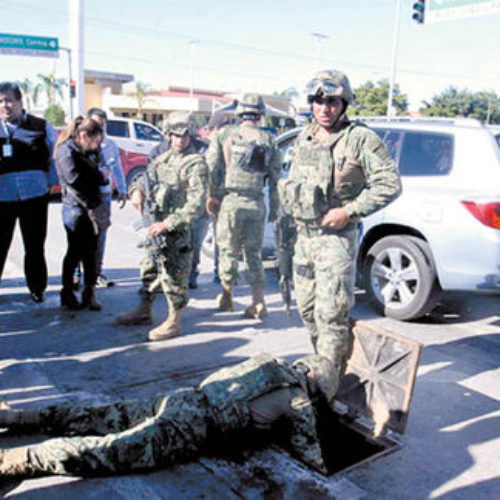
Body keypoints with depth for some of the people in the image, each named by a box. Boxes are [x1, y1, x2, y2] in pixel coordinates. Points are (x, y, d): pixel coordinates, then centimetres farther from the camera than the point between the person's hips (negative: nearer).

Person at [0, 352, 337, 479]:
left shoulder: (268, 361, 21)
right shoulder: (299, 401, 2)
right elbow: (309, 454, 10)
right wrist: (327, 473, 28)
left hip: (183, 398, 8)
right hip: (193, 429, -8)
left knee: (98, 418, 13)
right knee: (105, 452, -16)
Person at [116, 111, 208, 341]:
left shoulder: (196, 163, -12)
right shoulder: (163, 158, 12)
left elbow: (197, 203, -20)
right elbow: (145, 177, 22)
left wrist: (168, 224, -24)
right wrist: (136, 190, -4)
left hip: (177, 229, -8)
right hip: (155, 223, 8)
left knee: (173, 274, -1)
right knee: (150, 268, 18)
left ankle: (173, 322, 12)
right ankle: (144, 311, 35)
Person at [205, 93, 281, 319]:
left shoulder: (225, 134, 2)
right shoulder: (268, 140, 7)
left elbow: (211, 165, -7)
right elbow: (275, 176, 5)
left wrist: (211, 194, 1)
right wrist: (274, 208, 12)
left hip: (230, 200, -2)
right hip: (256, 204, 2)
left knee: (228, 250, 11)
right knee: (253, 253, 10)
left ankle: (226, 297, 22)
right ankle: (258, 303, 8)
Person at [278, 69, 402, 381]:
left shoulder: (360, 139, -10)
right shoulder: (304, 139, 10)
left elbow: (390, 184, -13)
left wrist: (349, 211, -18)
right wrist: (296, 211, 9)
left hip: (336, 238, -7)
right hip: (304, 235, 7)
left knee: (330, 312, -6)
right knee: (307, 307, 16)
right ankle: (323, 362, 34)